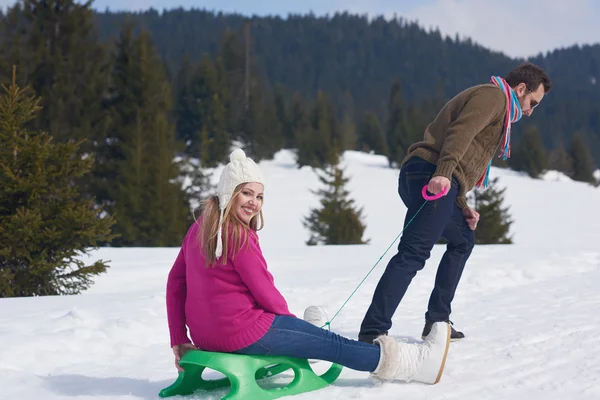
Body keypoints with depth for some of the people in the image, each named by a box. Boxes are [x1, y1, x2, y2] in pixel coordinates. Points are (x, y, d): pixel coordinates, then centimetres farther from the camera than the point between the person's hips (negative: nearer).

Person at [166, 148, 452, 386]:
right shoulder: (238, 235, -18)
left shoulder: (199, 228, 8)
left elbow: (175, 282, 10)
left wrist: (179, 341, 11)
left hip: (204, 334, 8)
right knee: (332, 344, 2)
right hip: (242, 333, -8)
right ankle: (419, 362, 11)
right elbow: (265, 292, -13)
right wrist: (287, 317, 7)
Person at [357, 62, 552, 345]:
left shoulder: (496, 106, 34)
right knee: (413, 253, -18)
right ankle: (372, 332, -27)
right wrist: (443, 173, -28)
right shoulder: (493, 95, 3)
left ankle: (437, 322, 23)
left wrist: (463, 207, 20)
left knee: (463, 240, 25)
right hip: (433, 177, -11)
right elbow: (459, 132, -15)